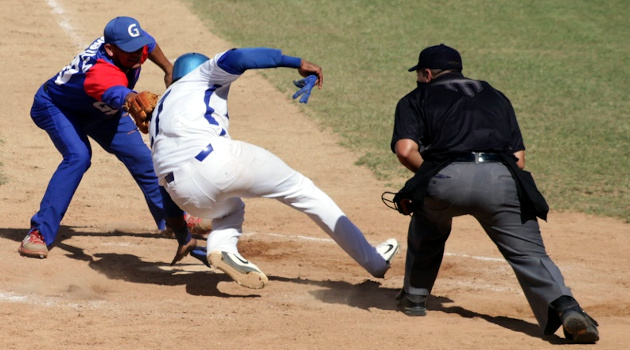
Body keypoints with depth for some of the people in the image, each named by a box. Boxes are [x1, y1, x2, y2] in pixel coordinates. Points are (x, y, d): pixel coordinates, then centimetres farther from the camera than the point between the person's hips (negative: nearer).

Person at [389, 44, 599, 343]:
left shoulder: (417, 99, 22)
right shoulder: (494, 96, 33)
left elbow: (405, 150, 3)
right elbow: (519, 158, 22)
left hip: (446, 180, -1)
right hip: (502, 180, 1)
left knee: (426, 226, 31)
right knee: (530, 254, -1)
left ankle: (414, 297, 36)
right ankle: (564, 306, -26)